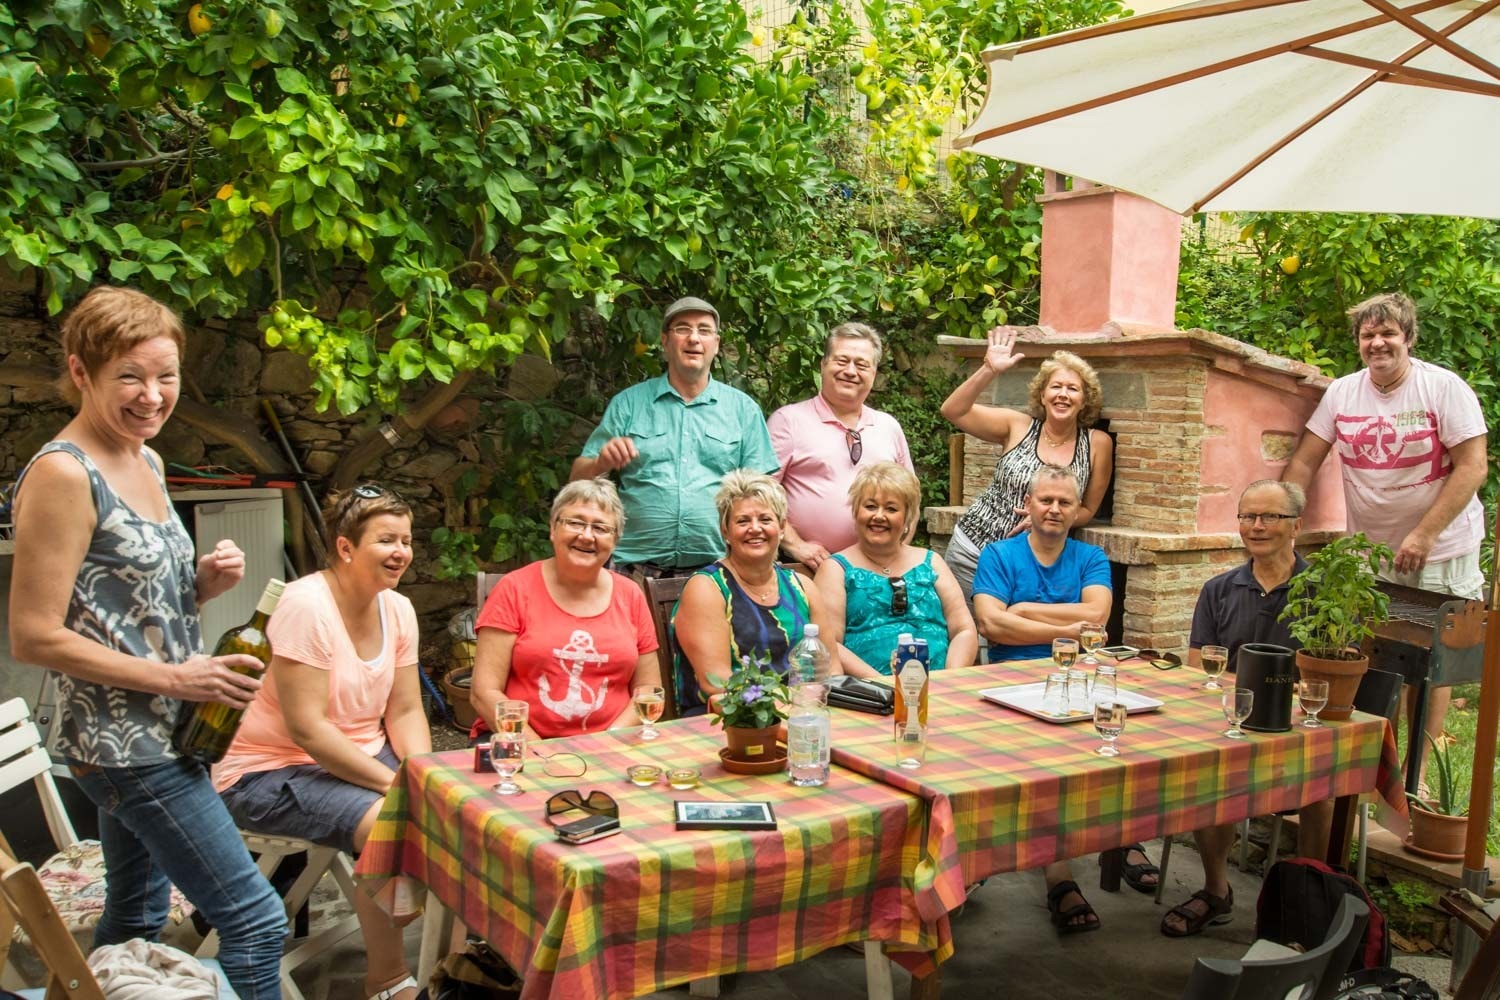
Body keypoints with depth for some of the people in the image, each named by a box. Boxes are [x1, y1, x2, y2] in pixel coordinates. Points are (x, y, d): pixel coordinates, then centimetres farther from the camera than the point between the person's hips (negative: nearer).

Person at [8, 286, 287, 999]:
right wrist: (174, 678, -19)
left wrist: (205, 583, -1)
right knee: (257, 921, -6)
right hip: (124, 744, -9)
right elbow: (35, 637, -18)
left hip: (154, 736, 9)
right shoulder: (63, 474, -16)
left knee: (136, 920, 19)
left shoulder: (145, 462, 10)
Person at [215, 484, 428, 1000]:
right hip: (271, 770, -7)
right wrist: (396, 785, -24)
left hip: (362, 758, 7)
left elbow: (406, 712, 4)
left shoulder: (397, 609, 1)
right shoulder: (306, 606, -22)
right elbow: (306, 729, -25)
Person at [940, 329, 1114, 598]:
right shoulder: (1018, 427, -1)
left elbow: (1087, 510, 6)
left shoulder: (1097, 444, -1)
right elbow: (953, 410, -9)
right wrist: (989, 370, -20)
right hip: (973, 548, 0)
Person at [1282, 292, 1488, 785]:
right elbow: (1304, 462, 3)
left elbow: (1473, 467, -13)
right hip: (1368, 551, 3)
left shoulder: (1445, 388, -9)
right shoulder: (1342, 392, 2)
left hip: (1439, 549, -3)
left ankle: (1418, 770, 13)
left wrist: (1424, 535, -19)